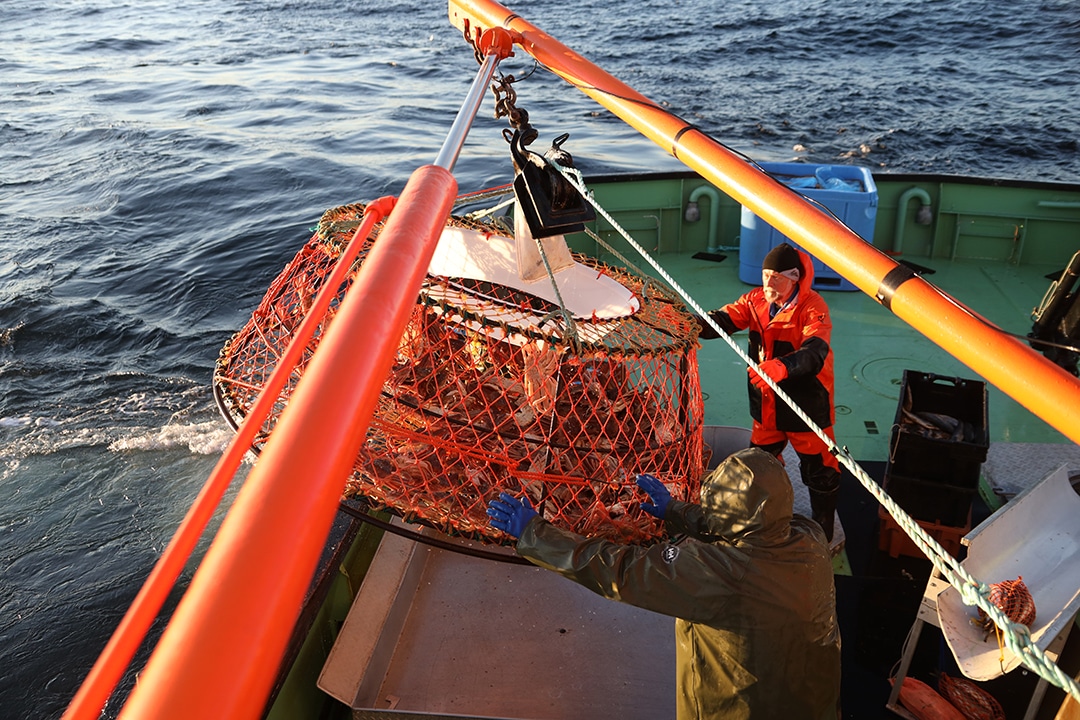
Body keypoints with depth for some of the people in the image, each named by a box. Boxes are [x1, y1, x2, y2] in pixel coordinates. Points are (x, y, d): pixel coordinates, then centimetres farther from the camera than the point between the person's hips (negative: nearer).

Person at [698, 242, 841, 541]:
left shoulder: (812, 307, -21)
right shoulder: (756, 299, -4)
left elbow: (815, 353, -36)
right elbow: (723, 320, -13)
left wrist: (781, 367, -53)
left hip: (806, 407, -6)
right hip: (766, 405, 6)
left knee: (818, 471, 9)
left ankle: (823, 528, 32)